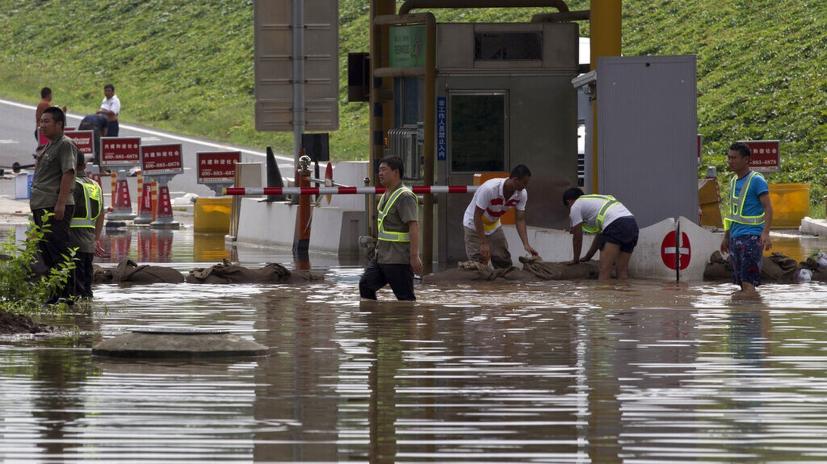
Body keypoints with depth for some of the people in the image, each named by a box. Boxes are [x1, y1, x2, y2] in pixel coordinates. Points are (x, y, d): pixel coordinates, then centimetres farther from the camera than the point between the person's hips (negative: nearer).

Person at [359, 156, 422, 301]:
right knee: (365, 285, 6)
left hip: (399, 260, -10)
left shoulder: (405, 196, -15)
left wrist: (414, 256, -27)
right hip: (382, 256, 10)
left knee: (405, 297, -6)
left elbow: (413, 226, -22)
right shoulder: (386, 195, 16)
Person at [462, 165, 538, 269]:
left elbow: (520, 220, -12)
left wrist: (526, 245, -23)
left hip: (494, 225, 6)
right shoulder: (489, 189, -35)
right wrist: (484, 243, -31)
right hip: (474, 225, -6)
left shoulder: (522, 194, -17)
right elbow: (477, 216, -29)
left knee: (504, 263, 3)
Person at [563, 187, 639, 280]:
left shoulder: (575, 206, 13)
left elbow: (577, 237, 17)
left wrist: (575, 259, 32)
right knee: (622, 271, 8)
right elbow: (600, 234, 41)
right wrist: (587, 257, 48)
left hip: (616, 226, -8)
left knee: (604, 270, -11)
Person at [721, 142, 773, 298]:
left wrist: (765, 233, -24)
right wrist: (726, 237, 24)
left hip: (751, 234, -8)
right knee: (739, 276, 7)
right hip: (735, 236, 8)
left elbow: (768, 208, -13)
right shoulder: (733, 182, 17)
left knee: (749, 276, -14)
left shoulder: (756, 181, -7)